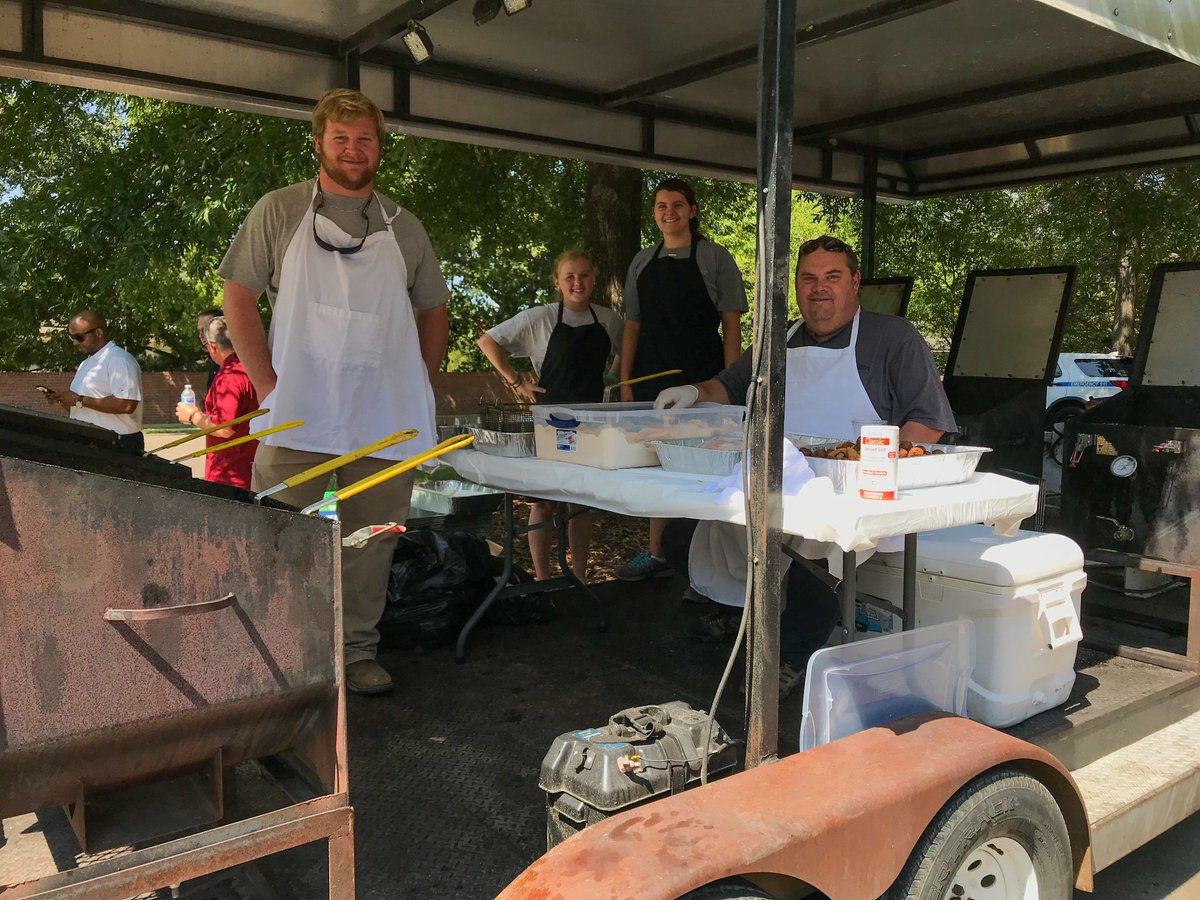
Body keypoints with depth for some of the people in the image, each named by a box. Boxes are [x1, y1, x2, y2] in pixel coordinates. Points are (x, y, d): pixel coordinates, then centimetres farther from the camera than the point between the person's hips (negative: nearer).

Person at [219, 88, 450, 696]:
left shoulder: (403, 227, 14)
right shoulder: (280, 211, 7)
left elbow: (434, 310, 21)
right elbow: (238, 297, 5)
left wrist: (419, 384, 10)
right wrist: (268, 384, -4)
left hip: (384, 419, 3)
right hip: (298, 418, -2)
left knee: (371, 542, 6)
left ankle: (358, 651, 18)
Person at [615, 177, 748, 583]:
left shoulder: (715, 258, 2)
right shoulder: (642, 262, 14)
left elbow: (731, 324, -1)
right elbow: (632, 326, 15)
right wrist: (625, 382, 8)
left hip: (702, 382, -4)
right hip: (652, 381, 4)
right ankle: (656, 554, 17)